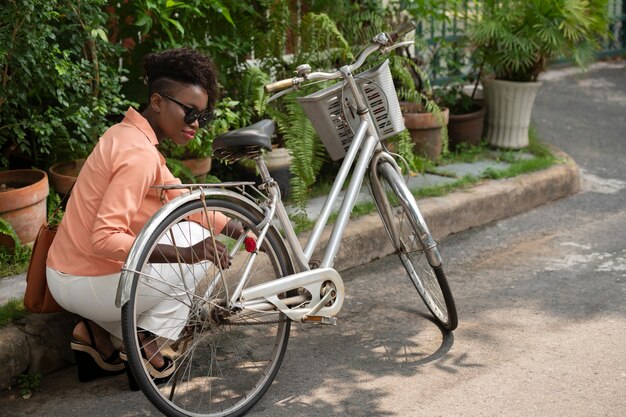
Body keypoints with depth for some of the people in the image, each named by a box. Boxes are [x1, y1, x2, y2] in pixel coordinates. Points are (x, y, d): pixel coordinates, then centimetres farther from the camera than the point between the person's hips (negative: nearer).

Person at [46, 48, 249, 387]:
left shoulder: (129, 134, 8)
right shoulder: (139, 155, -24)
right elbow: (105, 238, -31)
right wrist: (189, 254, -34)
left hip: (68, 271, 9)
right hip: (85, 284, -9)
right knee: (197, 240, -6)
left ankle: (98, 330, 14)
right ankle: (146, 339, 0)